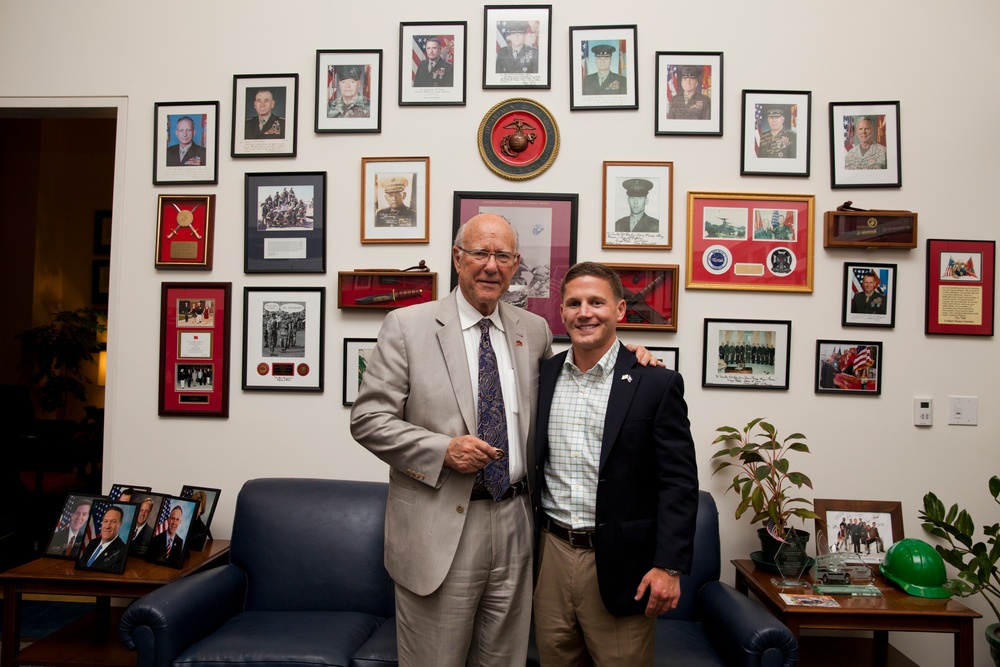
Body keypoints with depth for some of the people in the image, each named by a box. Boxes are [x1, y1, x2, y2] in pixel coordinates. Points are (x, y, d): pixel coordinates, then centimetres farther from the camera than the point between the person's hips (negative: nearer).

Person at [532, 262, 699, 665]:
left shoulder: (656, 383, -7)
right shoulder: (542, 377, 4)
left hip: (619, 563, -3)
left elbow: (679, 481, -8)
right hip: (550, 554, 4)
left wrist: (669, 565, -13)